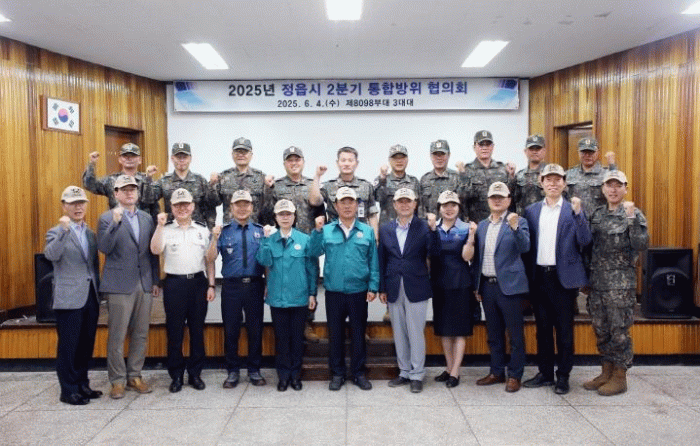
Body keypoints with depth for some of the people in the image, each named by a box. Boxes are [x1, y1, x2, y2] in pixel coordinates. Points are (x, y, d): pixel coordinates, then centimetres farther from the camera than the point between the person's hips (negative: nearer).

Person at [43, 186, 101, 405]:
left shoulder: (90, 233, 15)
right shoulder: (56, 232, -3)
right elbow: (51, 255, -23)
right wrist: (64, 230, -31)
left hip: (90, 297, 6)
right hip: (69, 299, -6)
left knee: (86, 345, 13)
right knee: (68, 346, 2)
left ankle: (82, 384, 25)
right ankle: (68, 391, 12)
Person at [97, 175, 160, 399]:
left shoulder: (147, 219, 12)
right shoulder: (107, 218, -1)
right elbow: (104, 248, -15)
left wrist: (155, 281, 11)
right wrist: (115, 223, -25)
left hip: (145, 285, 4)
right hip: (120, 286, -4)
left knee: (141, 334, 10)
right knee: (117, 336, 2)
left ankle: (134, 376, 22)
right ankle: (117, 380, 15)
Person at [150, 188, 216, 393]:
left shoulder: (203, 230, 9)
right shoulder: (166, 230, 5)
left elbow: (209, 260, 9)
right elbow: (155, 250, -13)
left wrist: (211, 285, 3)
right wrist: (160, 225, -17)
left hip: (198, 282, 1)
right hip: (174, 283, -1)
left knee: (197, 330, 7)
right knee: (174, 331, 4)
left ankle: (195, 374, 19)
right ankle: (176, 376, 17)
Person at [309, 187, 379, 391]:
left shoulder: (367, 231, 2)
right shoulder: (326, 230, 2)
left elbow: (373, 262, 2)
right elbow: (315, 252, -9)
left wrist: (373, 287, -4)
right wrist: (318, 230, -19)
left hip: (359, 292, 0)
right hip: (334, 292, 0)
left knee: (358, 334, 10)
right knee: (335, 334, 10)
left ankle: (359, 373, 25)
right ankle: (337, 373, 25)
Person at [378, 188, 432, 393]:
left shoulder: (424, 227, -3)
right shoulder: (385, 229, 7)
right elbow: (382, 260, 9)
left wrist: (433, 230, -22)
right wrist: (382, 288, 6)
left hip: (416, 288, -3)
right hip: (394, 289, 4)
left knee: (416, 333, 3)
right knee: (399, 333, 12)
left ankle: (417, 375, 16)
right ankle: (404, 372, 26)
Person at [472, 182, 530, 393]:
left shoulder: (518, 222, -1)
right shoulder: (482, 225, 13)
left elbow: (525, 247, -16)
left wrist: (514, 227, -31)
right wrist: (477, 285, 12)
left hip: (509, 285, -5)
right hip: (487, 286, 5)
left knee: (515, 334, 2)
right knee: (494, 334, 14)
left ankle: (515, 376, 14)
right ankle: (497, 372, 26)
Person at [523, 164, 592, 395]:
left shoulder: (574, 210, 1)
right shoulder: (531, 211, 10)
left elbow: (584, 242, -9)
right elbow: (527, 244, 9)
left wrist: (578, 213, -20)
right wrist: (528, 274, -1)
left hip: (563, 276, -3)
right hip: (539, 276, 3)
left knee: (564, 329, 5)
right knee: (542, 327, 11)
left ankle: (563, 376, 17)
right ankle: (545, 373, 24)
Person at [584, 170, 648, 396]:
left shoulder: (634, 214, -4)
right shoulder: (597, 215, 12)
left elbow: (641, 245, -17)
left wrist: (631, 217, -24)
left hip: (621, 282, -6)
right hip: (597, 281, 6)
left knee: (619, 330, 1)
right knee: (601, 329, 12)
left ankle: (620, 377, 14)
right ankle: (607, 372, 26)